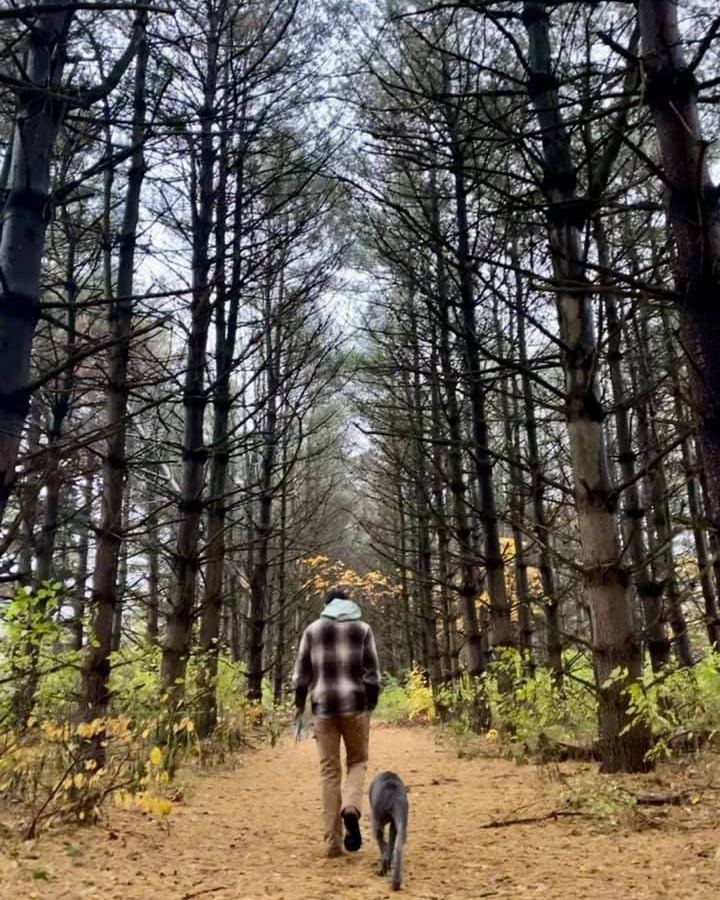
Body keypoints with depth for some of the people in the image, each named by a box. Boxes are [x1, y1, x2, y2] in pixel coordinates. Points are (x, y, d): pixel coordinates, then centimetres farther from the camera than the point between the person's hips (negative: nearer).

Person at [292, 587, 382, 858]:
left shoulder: (313, 629, 7)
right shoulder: (362, 628, 5)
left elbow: (302, 670, 6)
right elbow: (372, 672, 1)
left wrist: (299, 702, 18)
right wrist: (371, 704, 10)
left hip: (323, 705, 1)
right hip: (355, 703, -1)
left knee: (329, 770, 7)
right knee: (357, 761, 15)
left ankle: (333, 841, 7)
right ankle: (351, 808, -13)